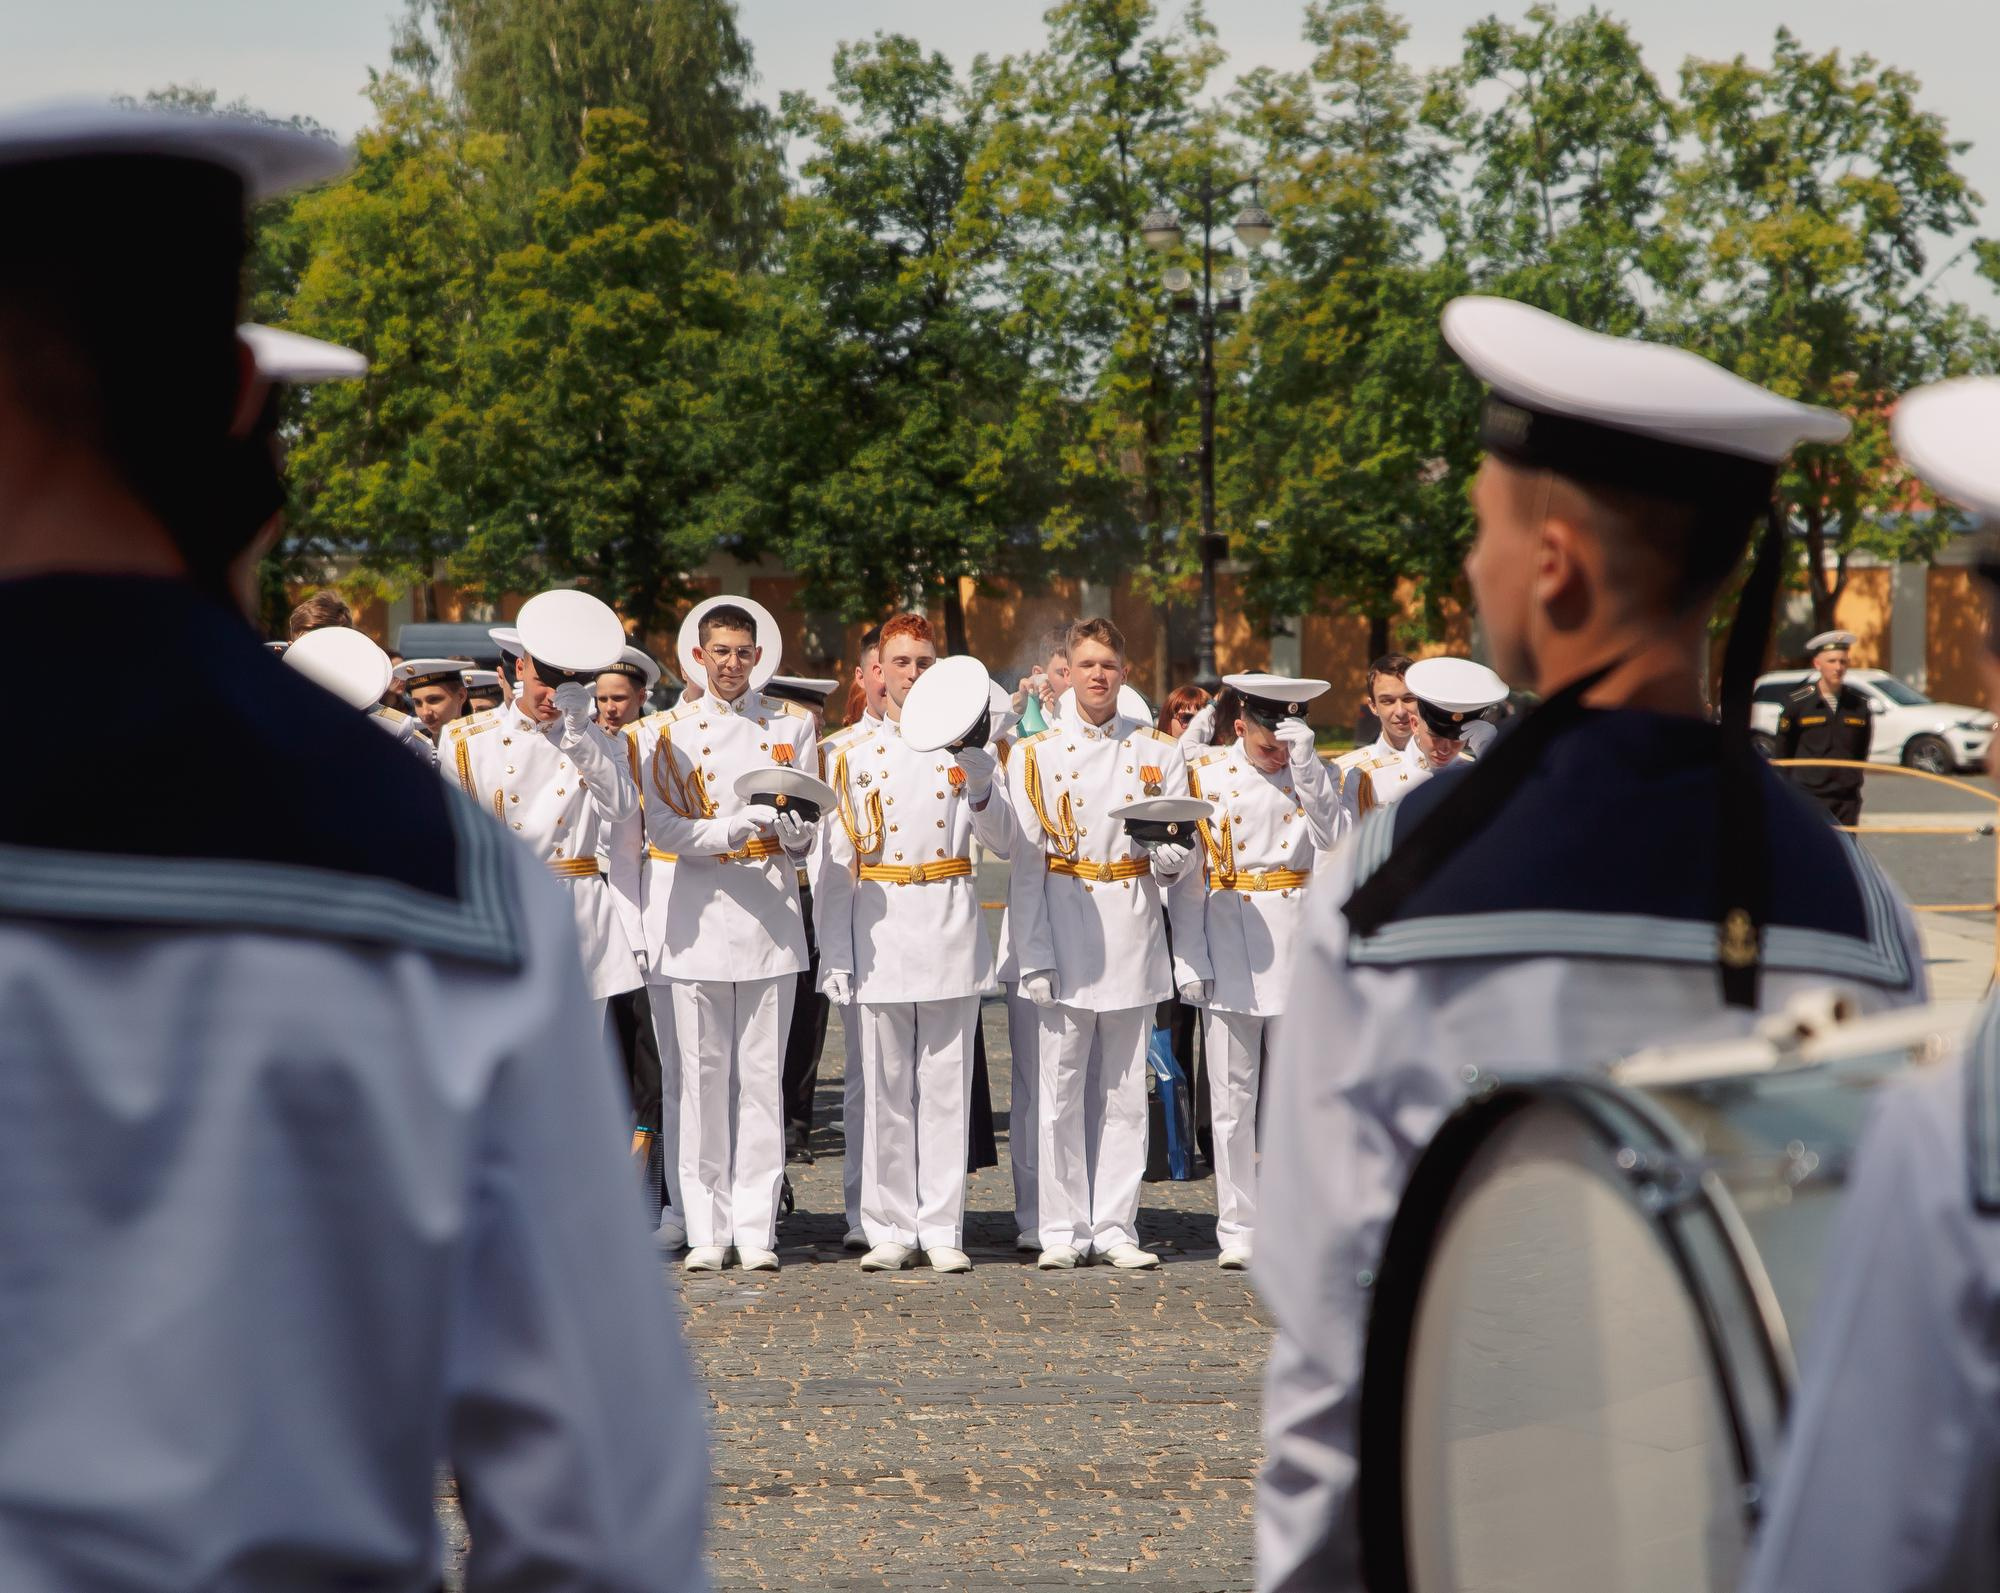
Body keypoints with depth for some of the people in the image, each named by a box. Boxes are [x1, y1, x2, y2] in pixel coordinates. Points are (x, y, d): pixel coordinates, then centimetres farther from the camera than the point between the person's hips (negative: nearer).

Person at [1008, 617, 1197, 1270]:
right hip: (1063, 940, -1)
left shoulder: (1159, 752, 9)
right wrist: (1033, 959, -7)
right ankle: (1064, 1231, 6)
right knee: (1061, 1089, -1)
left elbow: (1181, 854, 11)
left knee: (1123, 1091, 5)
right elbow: (1024, 865, 0)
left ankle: (1115, 1227, 11)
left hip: (1132, 941, 1)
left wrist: (1168, 854, -14)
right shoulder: (1035, 754, 4)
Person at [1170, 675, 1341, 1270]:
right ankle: (1238, 1231, 8)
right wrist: (1189, 961, -4)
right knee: (1231, 1099, 2)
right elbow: (1185, 875, 3)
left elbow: (1331, 840, -10)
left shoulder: (1313, 775, 9)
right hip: (1227, 948, -1)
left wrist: (1306, 763, -14)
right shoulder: (1205, 774, 4)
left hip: (1298, 945, 1)